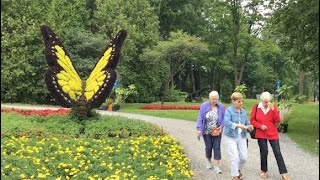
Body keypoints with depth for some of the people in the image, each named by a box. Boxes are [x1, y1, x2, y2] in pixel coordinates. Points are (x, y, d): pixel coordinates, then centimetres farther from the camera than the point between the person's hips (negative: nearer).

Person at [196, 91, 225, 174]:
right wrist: (199, 129, -14)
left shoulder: (221, 107, -4)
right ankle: (209, 161, 35)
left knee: (217, 147, -4)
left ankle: (216, 166, 1)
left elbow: (223, 118, 5)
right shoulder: (204, 106, -7)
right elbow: (200, 118, -6)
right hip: (207, 132, 0)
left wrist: (221, 126, -11)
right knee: (208, 147, 8)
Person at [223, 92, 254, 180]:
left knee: (244, 157, 7)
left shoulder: (243, 111, 9)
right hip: (231, 137, -5)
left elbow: (246, 122, 12)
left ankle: (238, 170, 36)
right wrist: (237, 125, -36)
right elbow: (226, 122, -24)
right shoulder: (229, 110, -9)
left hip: (242, 137, 5)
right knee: (235, 158, -6)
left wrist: (249, 126, -11)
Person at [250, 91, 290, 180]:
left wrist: (273, 110, -19)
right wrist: (260, 125, -15)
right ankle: (264, 171, 25)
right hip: (261, 134, 0)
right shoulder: (256, 107, -4)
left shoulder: (273, 107, -2)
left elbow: (278, 121, -8)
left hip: (273, 134, 1)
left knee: (277, 152, 0)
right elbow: (252, 120, 0)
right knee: (264, 152, 7)